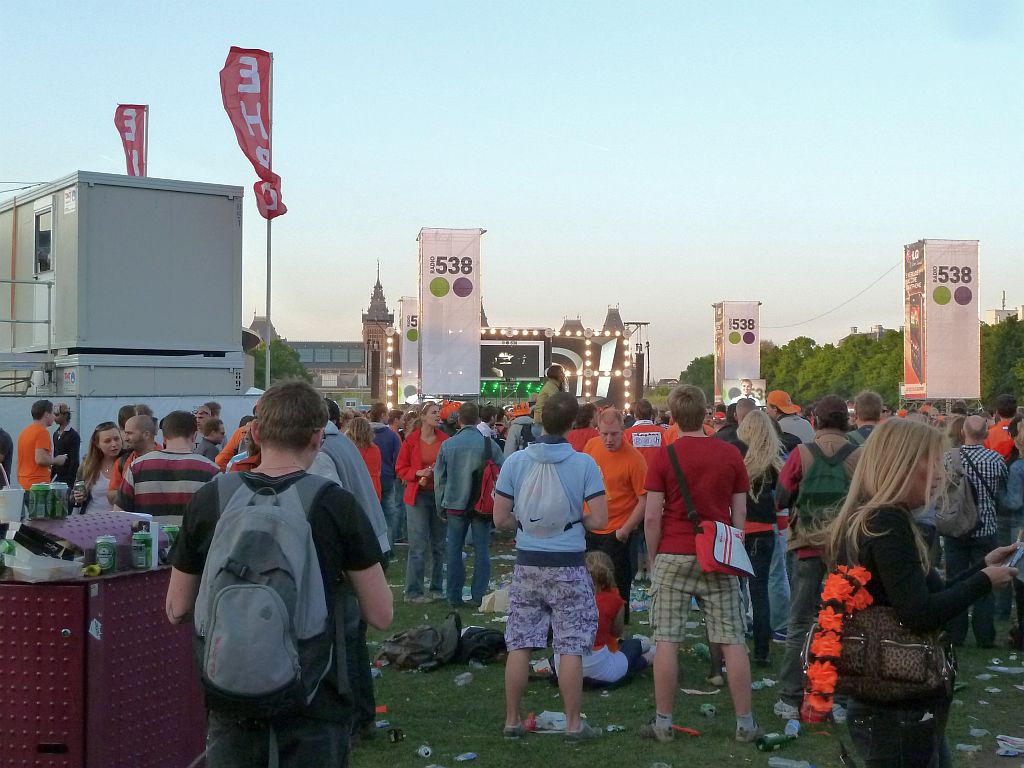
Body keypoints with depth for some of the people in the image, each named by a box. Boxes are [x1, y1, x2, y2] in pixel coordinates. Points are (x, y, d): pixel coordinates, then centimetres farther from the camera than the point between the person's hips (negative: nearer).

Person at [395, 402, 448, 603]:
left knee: (439, 545, 10)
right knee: (418, 547, -5)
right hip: (418, 496, -3)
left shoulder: (445, 440, 3)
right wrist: (419, 473, -16)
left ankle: (437, 588, 21)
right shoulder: (411, 440, -4)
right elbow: (400, 468, -1)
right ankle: (413, 592, 3)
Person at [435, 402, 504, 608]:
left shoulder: (447, 445, -4)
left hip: (455, 505, 1)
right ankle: (478, 595, 7)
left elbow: (439, 478, 2)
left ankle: (454, 596, 11)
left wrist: (441, 506, 12)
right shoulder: (489, 443, -8)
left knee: (454, 550, 9)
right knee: (481, 550, 7)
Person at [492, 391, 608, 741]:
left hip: (527, 564, 2)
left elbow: (500, 518, -2)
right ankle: (573, 723, 11)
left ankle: (512, 720, 17)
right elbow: (599, 520, -10)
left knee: (519, 645, 9)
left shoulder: (515, 461, -5)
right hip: (568, 566, -2)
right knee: (571, 647, 5)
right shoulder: (584, 464, -10)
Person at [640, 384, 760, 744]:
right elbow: (740, 514, 6)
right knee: (732, 641, 6)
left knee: (667, 641, 2)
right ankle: (745, 723, 10)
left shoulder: (664, 456, -5)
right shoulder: (731, 454, 2)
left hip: (674, 556, -2)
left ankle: (663, 723, 7)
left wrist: (653, 559, 5)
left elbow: (652, 516, -6)